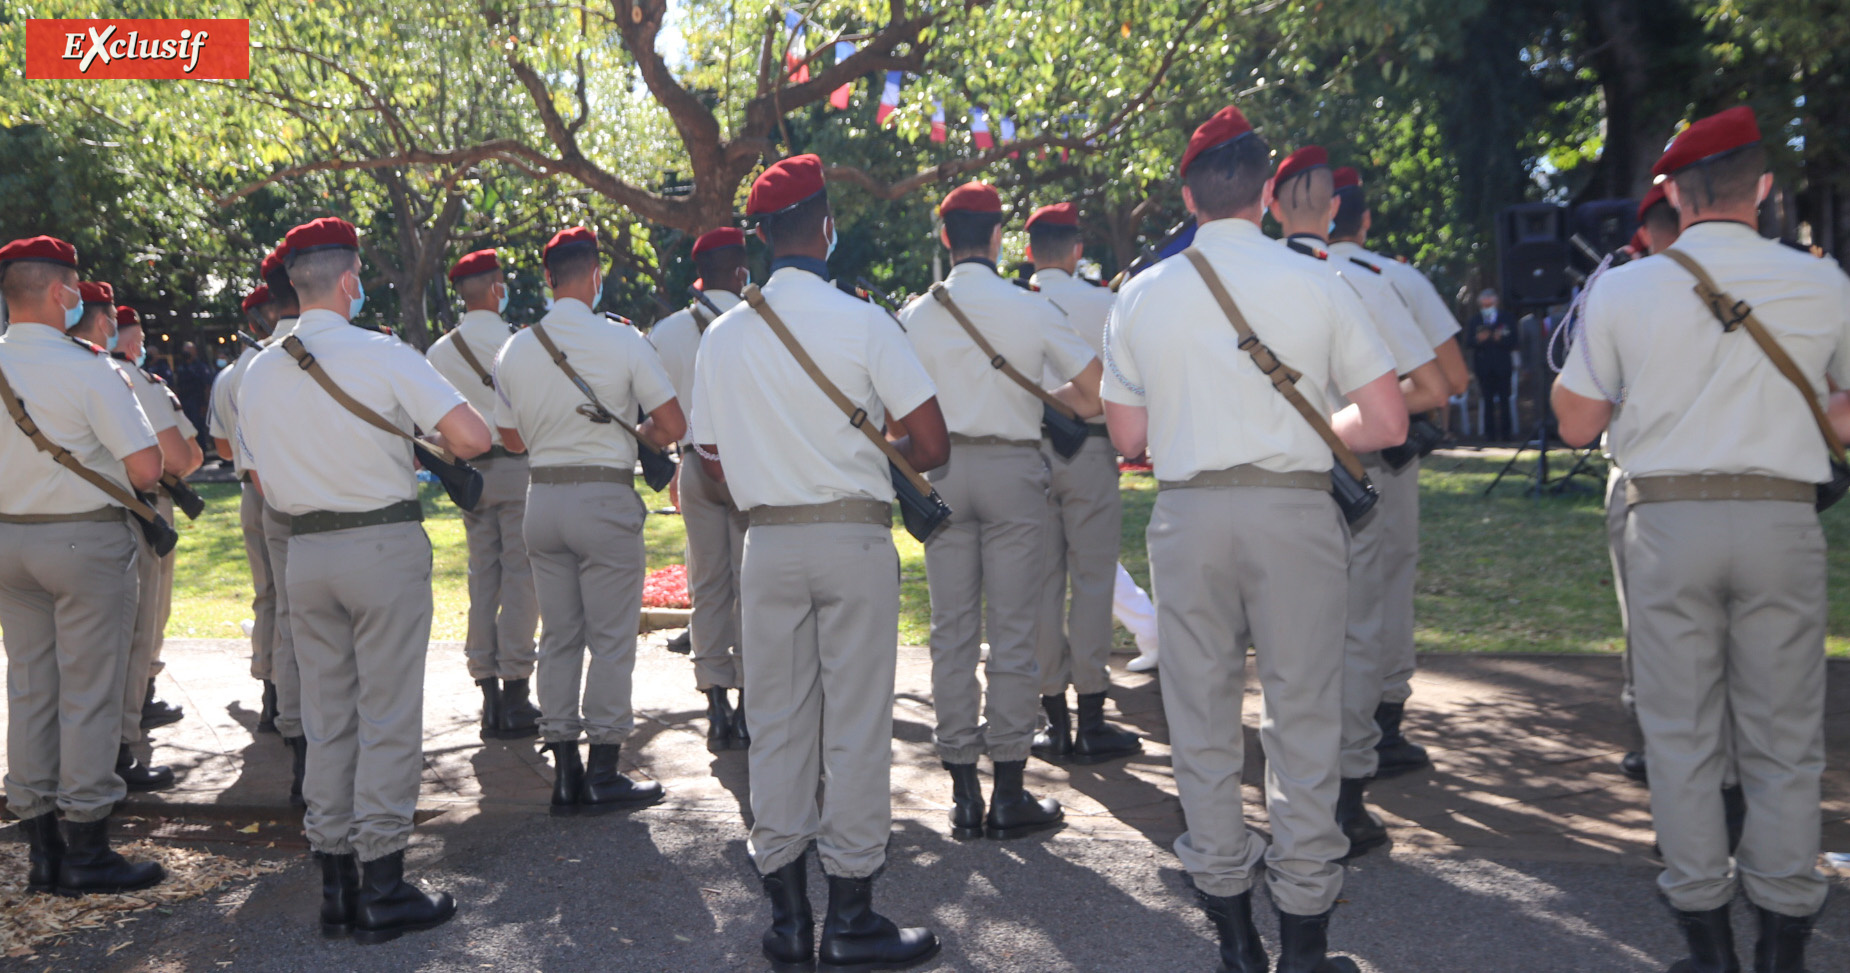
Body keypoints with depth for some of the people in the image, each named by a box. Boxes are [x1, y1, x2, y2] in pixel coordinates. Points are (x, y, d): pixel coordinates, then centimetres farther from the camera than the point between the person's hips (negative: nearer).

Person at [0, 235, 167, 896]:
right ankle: (86, 853, 6)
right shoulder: (87, 369, -15)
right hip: (86, 539, -6)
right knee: (88, 695, 1)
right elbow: (145, 467, -18)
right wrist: (125, 481, 3)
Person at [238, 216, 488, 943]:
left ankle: (335, 884, 19)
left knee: (326, 719, 12)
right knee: (388, 719, 1)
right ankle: (381, 890, 6)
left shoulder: (258, 372, 6)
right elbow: (472, 436, -18)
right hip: (385, 544, -5)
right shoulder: (382, 355, -12)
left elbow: (262, 480, 14)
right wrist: (438, 449, 2)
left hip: (304, 550, 6)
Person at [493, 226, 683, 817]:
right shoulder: (622, 341, -9)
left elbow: (511, 439, 13)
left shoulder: (515, 349, 4)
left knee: (558, 635, 12)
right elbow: (673, 426, -7)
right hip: (605, 497, -5)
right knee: (612, 637, 3)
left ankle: (564, 772, 16)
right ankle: (603, 777, 7)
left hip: (542, 497, 5)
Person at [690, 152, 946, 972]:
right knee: (856, 721, 3)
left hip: (766, 542, 4)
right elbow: (931, 444, -8)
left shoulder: (722, 335, 3)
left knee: (775, 722, 9)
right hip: (854, 536, -3)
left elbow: (712, 457, 8)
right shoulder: (861, 322, -8)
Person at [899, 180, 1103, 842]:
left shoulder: (915, 315, 1)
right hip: (1012, 468, -2)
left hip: (942, 470, 2)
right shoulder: (1031, 309, -3)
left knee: (951, 632, 7)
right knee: (1012, 633, 2)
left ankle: (963, 793, 11)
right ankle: (1009, 793, 6)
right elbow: (1095, 388, -1)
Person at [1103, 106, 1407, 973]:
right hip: (1294, 507, -1)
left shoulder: (1141, 297, 2)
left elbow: (1128, 438, 6)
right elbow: (1386, 422, -1)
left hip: (1187, 513, 1)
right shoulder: (1315, 284, -1)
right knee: (1302, 719, 6)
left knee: (1203, 721, 11)